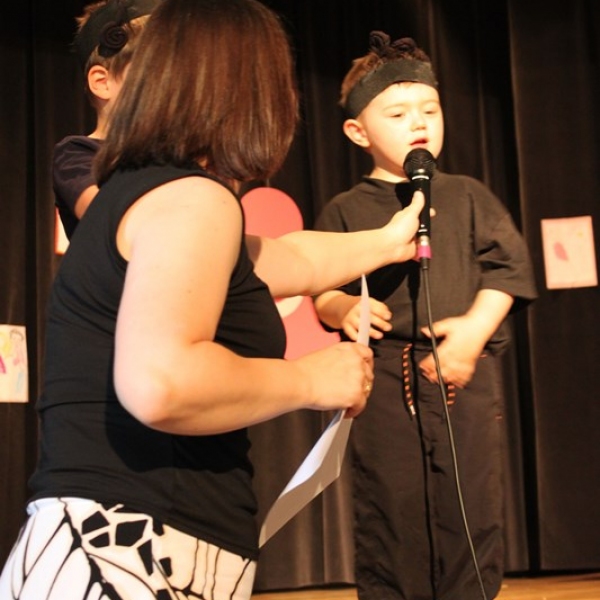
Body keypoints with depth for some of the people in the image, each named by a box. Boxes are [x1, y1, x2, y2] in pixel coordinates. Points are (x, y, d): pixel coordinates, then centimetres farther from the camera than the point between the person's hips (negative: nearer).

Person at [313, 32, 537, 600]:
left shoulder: (467, 197, 12)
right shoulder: (344, 211, 9)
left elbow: (508, 265, 6)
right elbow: (321, 287, 6)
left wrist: (476, 328, -9)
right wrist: (344, 308, -17)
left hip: (465, 372, 1)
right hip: (384, 377, -1)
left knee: (470, 509, 3)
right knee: (390, 510, 1)